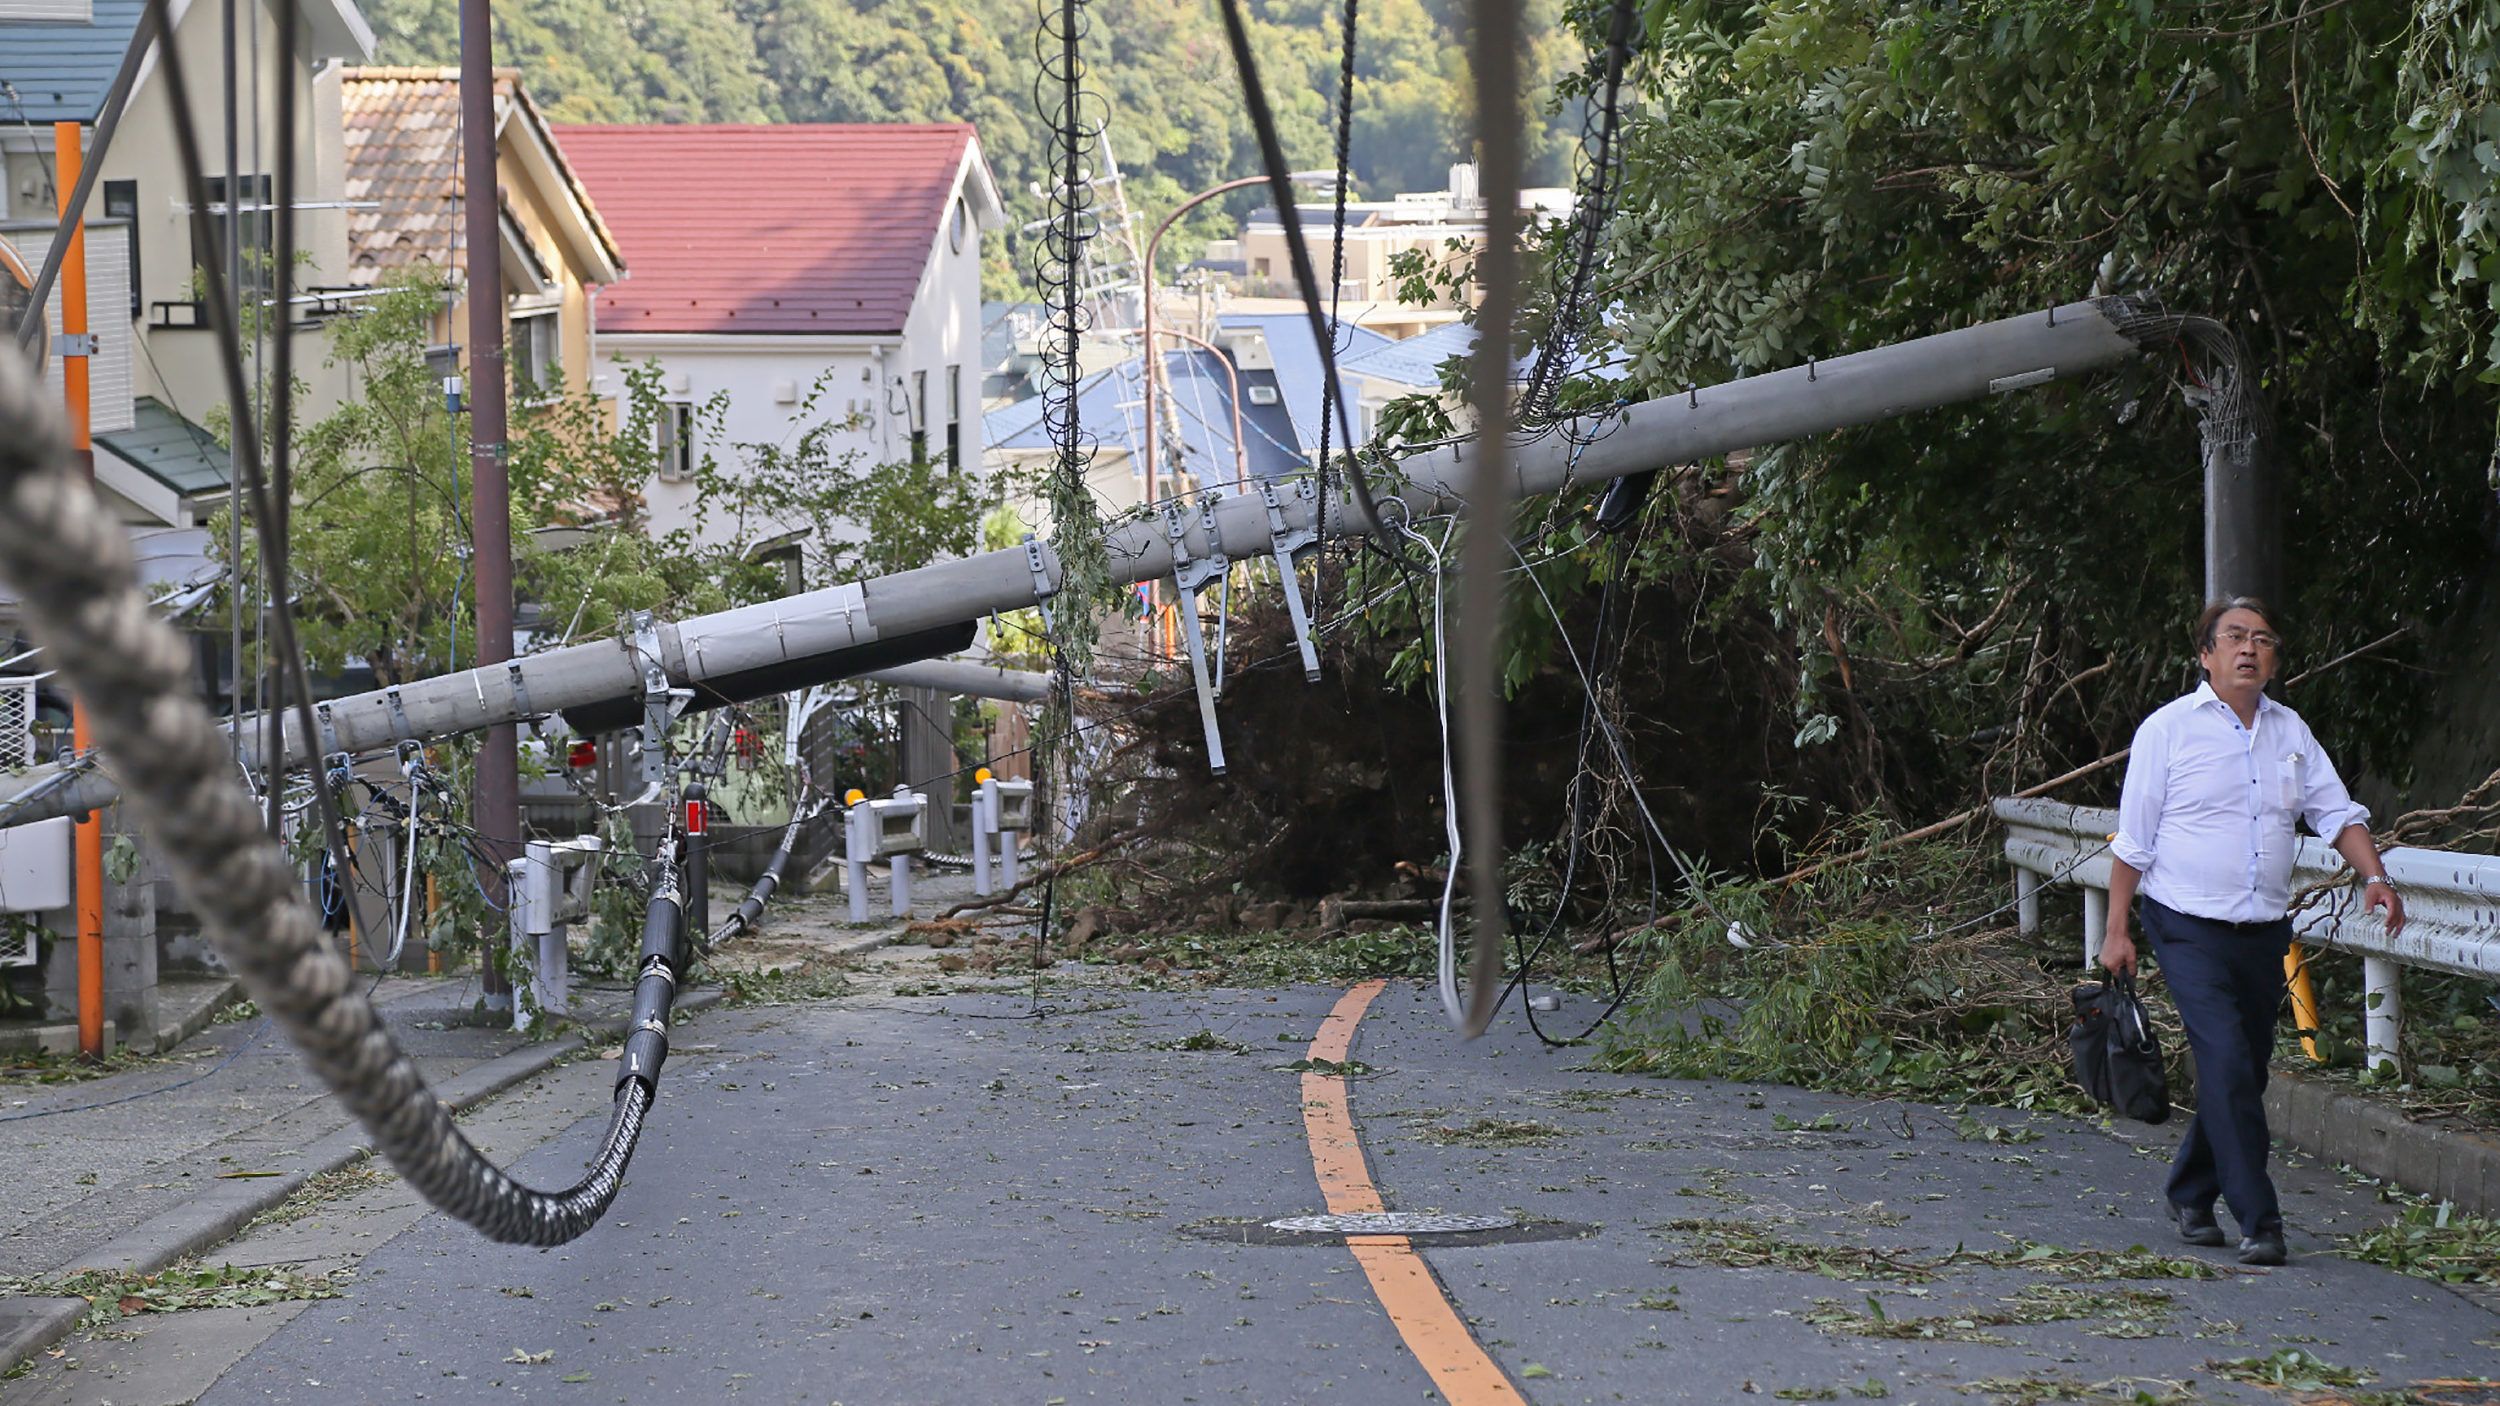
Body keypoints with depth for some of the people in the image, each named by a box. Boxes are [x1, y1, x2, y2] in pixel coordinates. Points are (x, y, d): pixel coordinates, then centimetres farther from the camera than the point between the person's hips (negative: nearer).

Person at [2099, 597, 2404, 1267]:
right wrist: (2117, 930, -4)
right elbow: (2132, 840, -1)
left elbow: (2336, 811, 12)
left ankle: (2191, 1197, 27)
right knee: (2227, 1066, -17)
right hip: (2190, 928, -5)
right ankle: (2257, 1220, -17)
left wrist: (2373, 877, -6)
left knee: (2243, 1072, 9)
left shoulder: (2290, 731, 11)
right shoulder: (2170, 728, -3)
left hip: (2265, 931, 5)